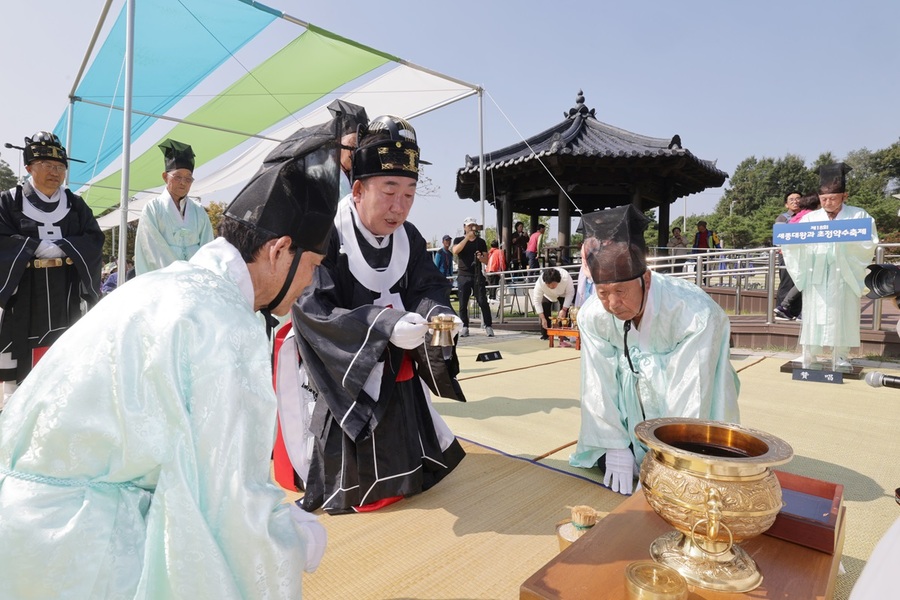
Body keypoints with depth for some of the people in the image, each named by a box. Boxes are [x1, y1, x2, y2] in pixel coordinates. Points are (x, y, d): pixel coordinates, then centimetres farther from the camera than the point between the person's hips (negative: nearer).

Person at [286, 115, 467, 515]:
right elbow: (313, 311, -26)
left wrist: (437, 311, -25)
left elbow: (429, 287, 0)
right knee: (349, 490, 7)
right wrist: (386, 325, -37)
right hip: (345, 384, -6)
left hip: (398, 384, 6)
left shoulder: (409, 238, -1)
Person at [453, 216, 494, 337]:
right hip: (463, 276, 0)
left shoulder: (481, 242, 11)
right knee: (463, 303, 0)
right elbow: (455, 251, -14)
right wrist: (467, 237, -18)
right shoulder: (458, 240, 8)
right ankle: (465, 327, 9)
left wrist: (481, 258, -13)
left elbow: (486, 261, 10)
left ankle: (488, 326, -5)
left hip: (477, 275, 0)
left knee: (483, 302, -8)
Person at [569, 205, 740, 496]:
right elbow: (598, 385, -16)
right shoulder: (591, 315, -23)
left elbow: (691, 396, -29)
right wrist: (616, 447, -12)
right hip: (634, 391, 3)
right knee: (609, 460, -4)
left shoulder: (697, 313, -34)